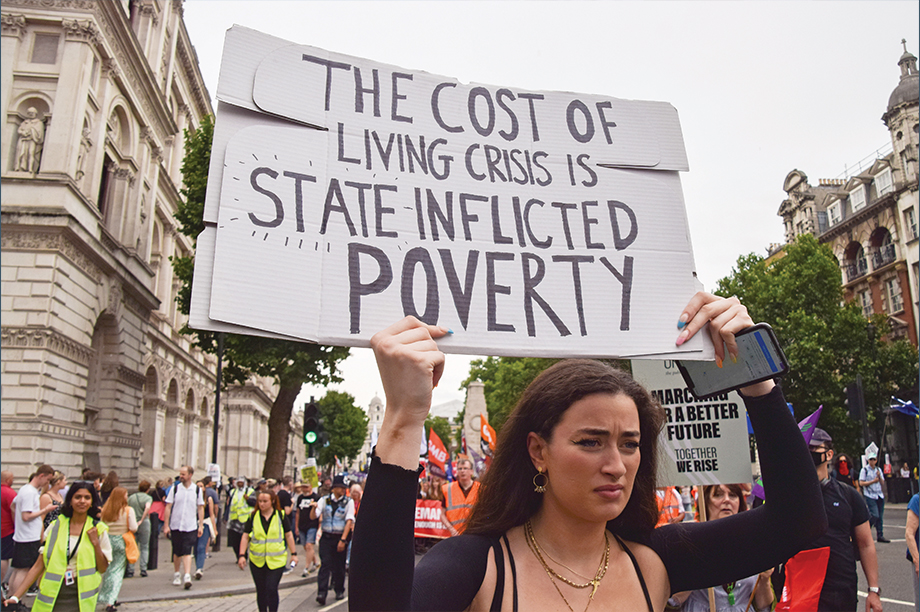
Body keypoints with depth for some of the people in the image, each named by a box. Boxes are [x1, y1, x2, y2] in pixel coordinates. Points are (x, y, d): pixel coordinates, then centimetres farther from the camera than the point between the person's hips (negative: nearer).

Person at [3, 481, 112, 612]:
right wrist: (15, 597, -1)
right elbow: (39, 565, 5)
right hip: (53, 594, 1)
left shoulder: (98, 529, 0)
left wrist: (95, 543, -12)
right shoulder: (55, 526, 4)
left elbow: (102, 568, 0)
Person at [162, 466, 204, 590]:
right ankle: (177, 575, 28)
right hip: (175, 526, 1)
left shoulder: (197, 490, 1)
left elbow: (200, 508, 7)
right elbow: (168, 507, 2)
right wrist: (166, 525, -2)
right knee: (177, 552, 11)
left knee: (187, 552, -10)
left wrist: (201, 525, 3)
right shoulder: (175, 488, 1)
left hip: (190, 527, -1)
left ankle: (187, 576, -14)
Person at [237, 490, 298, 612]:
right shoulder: (253, 517, 3)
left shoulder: (280, 515, 0)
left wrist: (293, 553, 5)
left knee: (272, 589, -10)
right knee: (261, 591, 11)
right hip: (257, 561, 2)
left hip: (276, 561, -2)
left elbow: (288, 535, 6)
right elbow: (245, 537, 5)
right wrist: (242, 555, -3)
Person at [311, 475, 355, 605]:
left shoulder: (348, 502, 0)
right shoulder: (324, 500, 4)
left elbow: (349, 521, -6)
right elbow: (313, 516, 1)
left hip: (341, 537, 0)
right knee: (325, 564, -9)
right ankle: (321, 593, -10)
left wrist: (343, 540, -13)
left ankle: (339, 590, 24)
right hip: (326, 537, 0)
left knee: (339, 566, 7)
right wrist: (314, 508, -23)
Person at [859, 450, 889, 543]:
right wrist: (873, 481, -15)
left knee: (880, 516, 5)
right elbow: (861, 483, -9)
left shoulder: (878, 469, 13)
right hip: (870, 496, -5)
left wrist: (879, 476, -6)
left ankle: (880, 535, 12)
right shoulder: (864, 470, -4)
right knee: (875, 515, -14)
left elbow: (882, 482, 13)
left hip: (879, 495, 6)